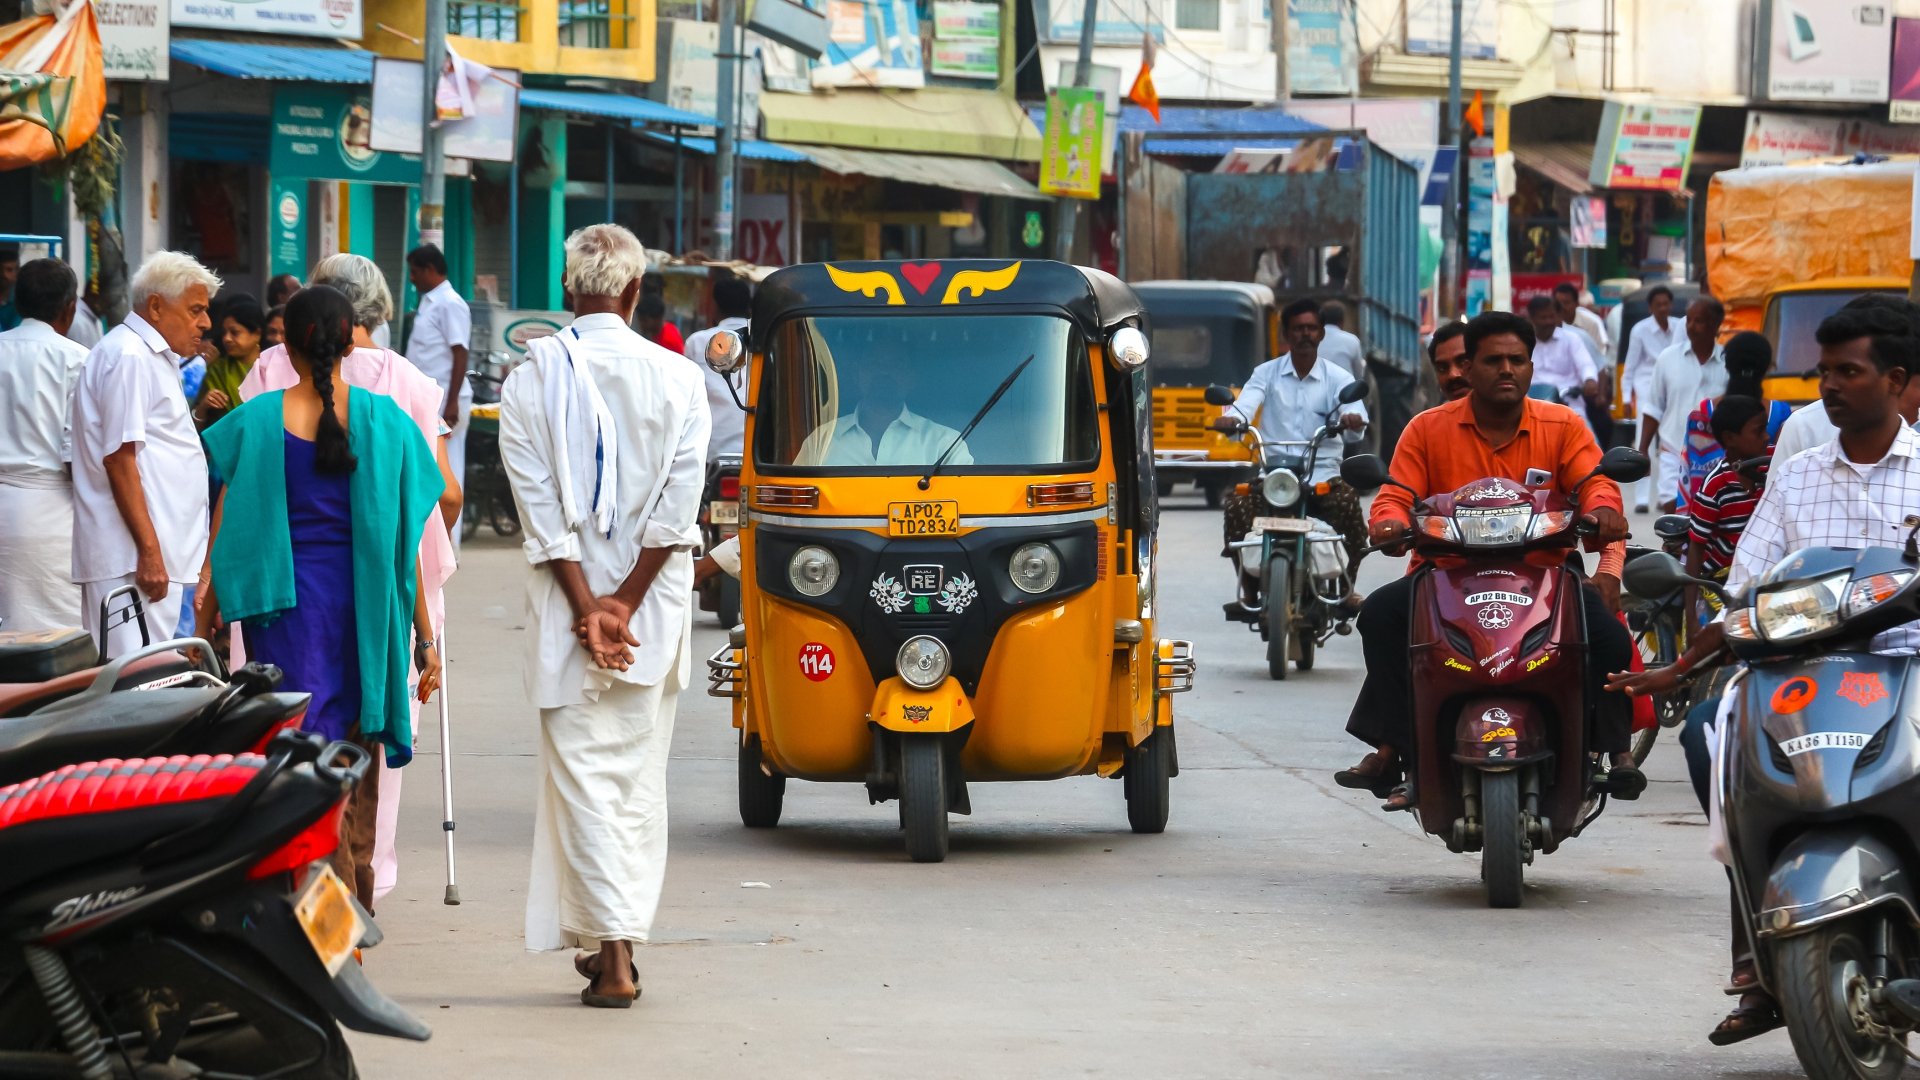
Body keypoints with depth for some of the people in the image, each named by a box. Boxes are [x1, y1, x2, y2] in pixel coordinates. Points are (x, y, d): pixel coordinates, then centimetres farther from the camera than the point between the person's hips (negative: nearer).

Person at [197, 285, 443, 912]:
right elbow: (404, 542, 0)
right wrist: (425, 636, 5)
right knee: (358, 749, 15)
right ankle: (358, 902, 24)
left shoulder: (254, 423, -3)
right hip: (362, 603, 1)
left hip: (287, 607, -1)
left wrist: (203, 629, 8)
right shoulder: (385, 422, -2)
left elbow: (224, 539, -1)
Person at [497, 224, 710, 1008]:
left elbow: (540, 506, -9)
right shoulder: (678, 380, 0)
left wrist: (586, 606, -10)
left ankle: (612, 955, -10)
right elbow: (679, 503, -6)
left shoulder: (531, 381, -4)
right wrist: (625, 600, -6)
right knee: (641, 778, 13)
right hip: (654, 614, 2)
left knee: (584, 775, -2)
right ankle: (615, 939, 16)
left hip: (569, 605, -2)